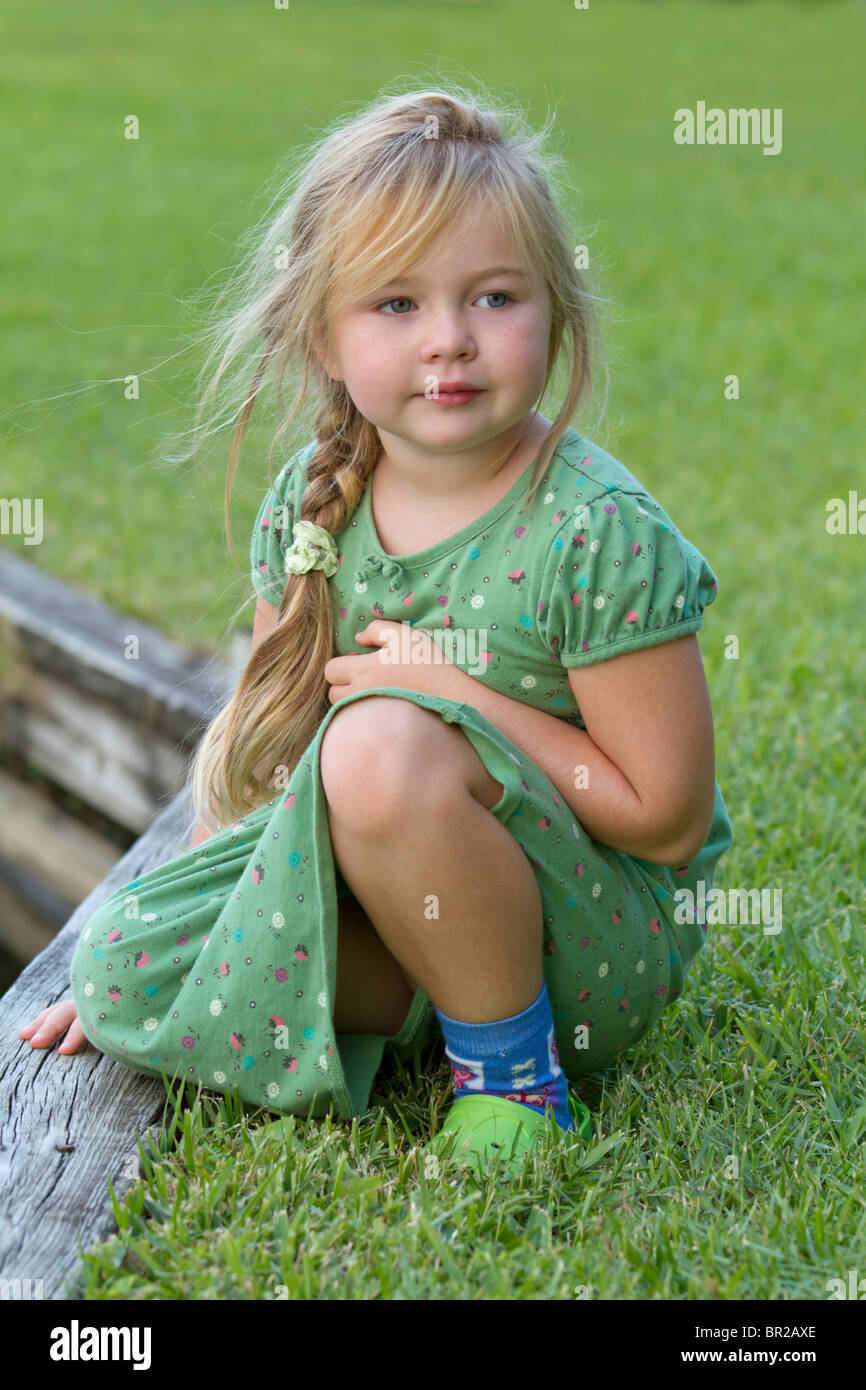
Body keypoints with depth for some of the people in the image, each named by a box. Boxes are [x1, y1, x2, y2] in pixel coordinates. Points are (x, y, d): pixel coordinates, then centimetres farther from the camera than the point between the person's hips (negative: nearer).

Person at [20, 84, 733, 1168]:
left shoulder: (598, 531, -20)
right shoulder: (309, 501, -3)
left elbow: (667, 820, -18)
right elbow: (261, 728, 9)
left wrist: (458, 696, -20)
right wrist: (148, 956, 6)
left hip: (605, 932, -5)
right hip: (401, 902, 6)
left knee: (384, 746, -33)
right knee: (127, 957, -13)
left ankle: (513, 1069, -14)